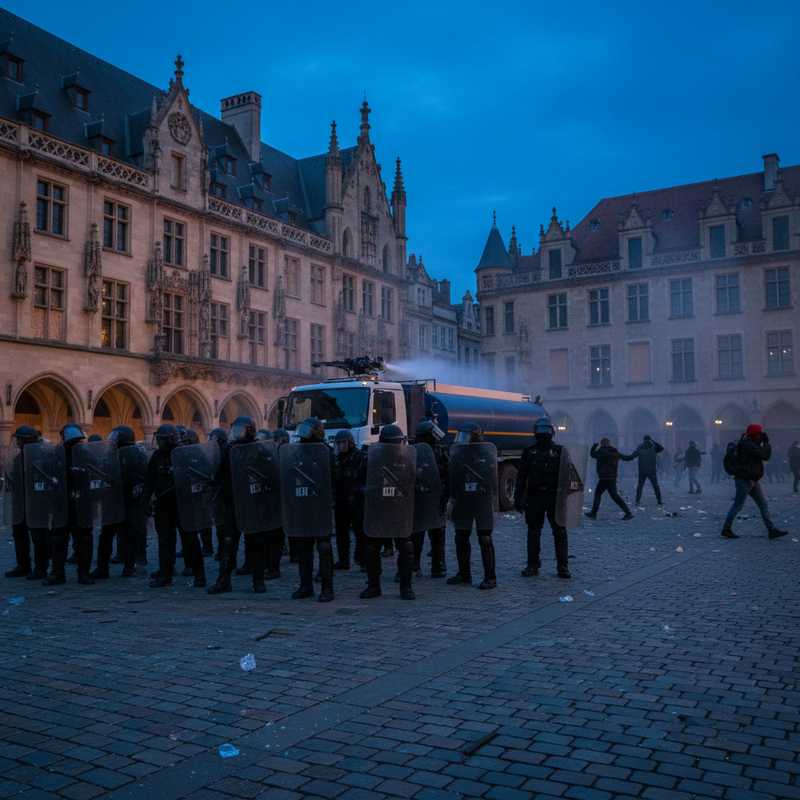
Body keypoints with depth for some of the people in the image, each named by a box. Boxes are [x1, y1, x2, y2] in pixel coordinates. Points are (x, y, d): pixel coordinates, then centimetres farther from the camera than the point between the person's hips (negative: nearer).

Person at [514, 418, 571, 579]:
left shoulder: (560, 451, 5)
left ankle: (563, 567, 7)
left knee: (559, 532, 0)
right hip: (534, 497, 1)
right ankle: (533, 565, 15)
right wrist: (518, 498, 2)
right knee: (533, 533, 6)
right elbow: (521, 477, 8)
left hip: (555, 497, -1)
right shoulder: (529, 452, 8)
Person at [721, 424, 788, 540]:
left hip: (752, 480, 10)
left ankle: (772, 530, 9)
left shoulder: (752, 445, 13)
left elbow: (765, 456, 15)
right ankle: (726, 530, 6)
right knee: (738, 505, -3)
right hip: (744, 480, -10)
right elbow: (764, 455, -22)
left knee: (763, 504, 7)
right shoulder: (747, 445, -18)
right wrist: (767, 443, -7)